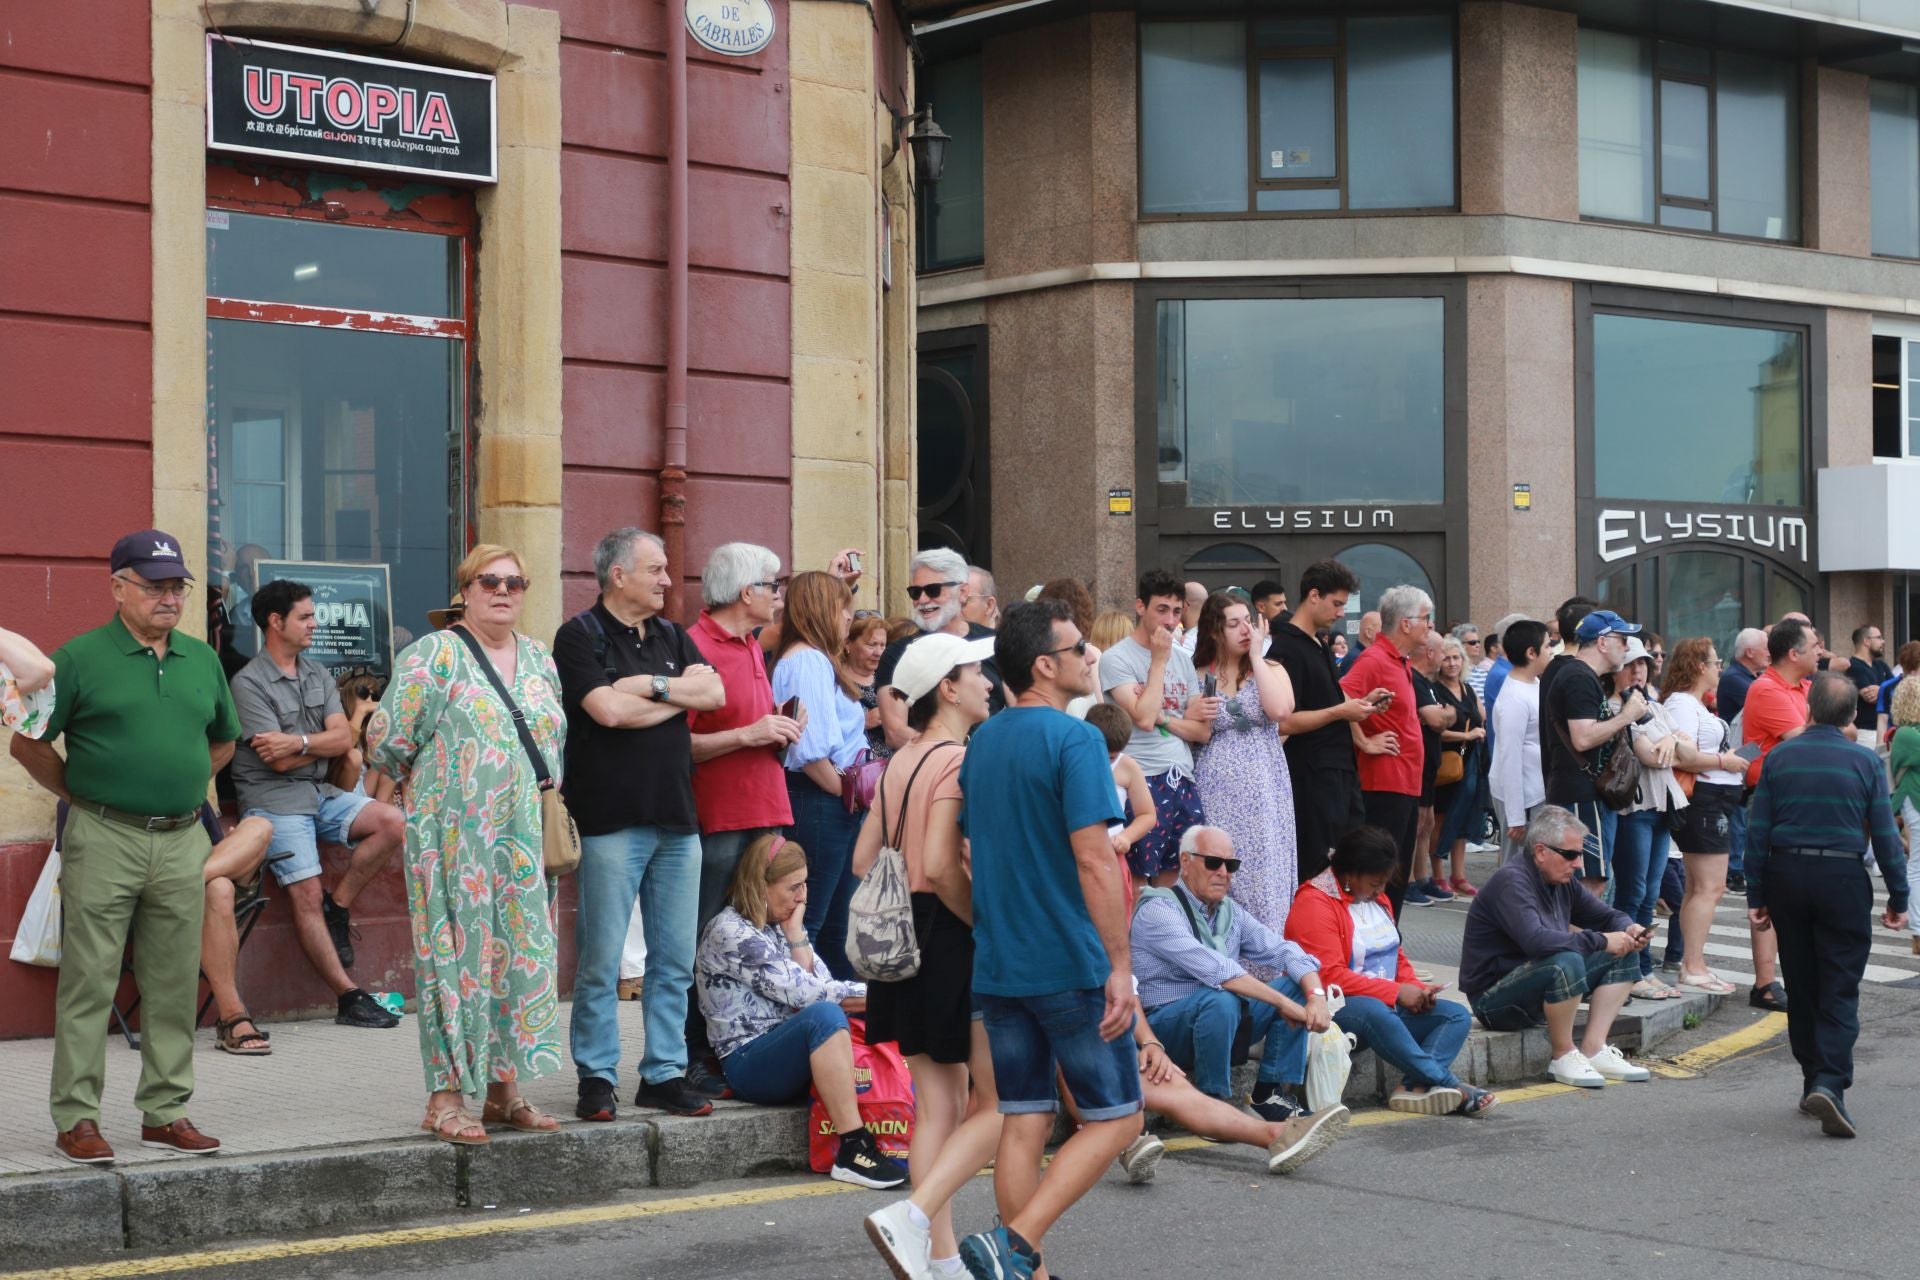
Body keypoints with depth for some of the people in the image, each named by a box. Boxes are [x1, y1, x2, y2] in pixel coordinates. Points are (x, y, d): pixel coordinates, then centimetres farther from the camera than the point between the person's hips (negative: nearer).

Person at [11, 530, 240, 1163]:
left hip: (182, 841, 5)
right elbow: (28, 743, 0)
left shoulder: (202, 659, 11)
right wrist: (80, 794, 4)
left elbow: (223, 741, 25)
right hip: (104, 842, -5)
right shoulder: (80, 658, -4)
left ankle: (165, 1111, 17)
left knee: (174, 984, 8)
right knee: (88, 983, -2)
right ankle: (76, 1118, 4)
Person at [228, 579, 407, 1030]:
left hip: (320, 792, 6)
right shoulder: (249, 683, -8)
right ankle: (348, 998, -10)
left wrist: (299, 742, -15)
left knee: (392, 823, -17)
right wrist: (321, 743, 1)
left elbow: (344, 739, 2)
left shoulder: (318, 675, 13)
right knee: (308, 896, -13)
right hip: (274, 799, -6)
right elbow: (279, 761, -13)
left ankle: (339, 907, -2)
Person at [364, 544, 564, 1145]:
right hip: (455, 840, -6)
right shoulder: (433, 656, -6)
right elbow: (386, 741, -8)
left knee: (522, 953, 6)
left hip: (525, 836, 6)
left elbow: (556, 740, 23)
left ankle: (505, 1090, 16)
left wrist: (543, 802, 14)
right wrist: (433, 790, 3)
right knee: (459, 954, -6)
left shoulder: (540, 660, 14)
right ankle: (446, 1098, -1)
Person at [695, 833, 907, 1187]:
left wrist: (796, 935, -4)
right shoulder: (730, 932, -9)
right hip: (749, 1061, -8)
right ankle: (853, 1153, -39)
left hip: (791, 1052, 8)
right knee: (825, 1016, -35)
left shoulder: (780, 926, 17)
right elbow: (799, 992, -15)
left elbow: (819, 985, 5)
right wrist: (868, 993, -10)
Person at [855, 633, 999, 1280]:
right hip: (955, 942, -9)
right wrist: (989, 925, -13)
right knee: (1000, 1106, -1)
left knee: (937, 1109, 11)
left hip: (905, 938, 9)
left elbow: (863, 859, 13)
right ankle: (911, 1218, -13)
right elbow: (942, 867, -24)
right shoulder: (959, 760, -15)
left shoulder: (900, 762, 12)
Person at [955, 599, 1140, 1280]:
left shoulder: (981, 741, 10)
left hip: (997, 966, 7)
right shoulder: (1073, 739, -14)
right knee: (1114, 1117, 3)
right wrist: (1120, 965, -18)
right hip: (1071, 966, -7)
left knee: (1023, 1121, 11)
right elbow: (1094, 860, -20)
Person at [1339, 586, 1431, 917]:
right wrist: (1364, 743, -19)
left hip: (1406, 786, 10)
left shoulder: (1400, 663, 17)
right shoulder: (1374, 660, -14)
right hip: (1385, 786, -10)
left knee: (1398, 879, 13)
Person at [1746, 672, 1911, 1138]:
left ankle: (1813, 1082, 21)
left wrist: (1757, 895, 7)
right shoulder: (1865, 763, -3)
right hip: (1843, 878, -2)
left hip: (1787, 875, 2)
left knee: (1801, 989, 13)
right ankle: (1830, 1084, -16)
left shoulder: (1778, 758, 2)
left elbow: (1758, 830, 1)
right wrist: (1898, 898, 6)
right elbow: (1885, 835, -2)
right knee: (1840, 991, -1)